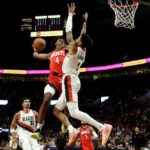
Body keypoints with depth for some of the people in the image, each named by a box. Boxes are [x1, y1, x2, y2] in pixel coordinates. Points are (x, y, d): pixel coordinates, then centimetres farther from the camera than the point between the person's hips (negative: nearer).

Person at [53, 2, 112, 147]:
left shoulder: (74, 48, -7)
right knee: (56, 110, 13)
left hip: (69, 81, -10)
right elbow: (83, 35, 29)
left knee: (74, 112, -20)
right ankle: (72, 131, -2)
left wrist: (71, 13, 4)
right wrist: (84, 21, 35)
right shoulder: (83, 50, 14)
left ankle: (102, 127, -28)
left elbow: (68, 31, -4)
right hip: (72, 81, 10)